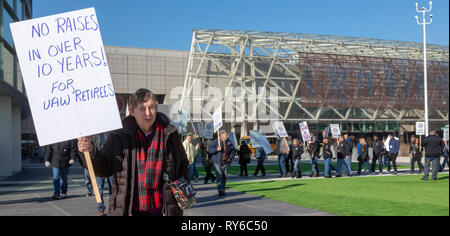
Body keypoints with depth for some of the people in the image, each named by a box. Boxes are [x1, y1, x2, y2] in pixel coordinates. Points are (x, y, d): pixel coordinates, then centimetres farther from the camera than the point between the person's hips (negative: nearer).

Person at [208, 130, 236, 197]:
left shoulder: (229, 142, 7)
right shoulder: (216, 141, -5)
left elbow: (233, 150, 17)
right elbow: (210, 150, -7)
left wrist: (230, 157, 3)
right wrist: (216, 149, -23)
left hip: (226, 162, 4)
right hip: (218, 162, -4)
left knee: (224, 177, 9)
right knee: (219, 176, -13)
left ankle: (223, 190, 21)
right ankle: (220, 191, -16)